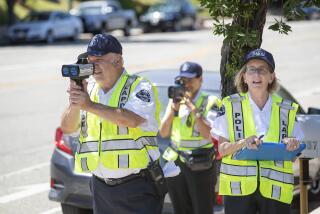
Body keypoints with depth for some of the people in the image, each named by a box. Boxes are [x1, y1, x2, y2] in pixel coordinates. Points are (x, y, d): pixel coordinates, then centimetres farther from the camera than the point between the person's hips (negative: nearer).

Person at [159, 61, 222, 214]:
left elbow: (208, 134, -15)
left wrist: (193, 109, -17)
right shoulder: (175, 101, 10)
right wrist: (173, 109, -8)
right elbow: (163, 133, 5)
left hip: (200, 166, -5)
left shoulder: (210, 102, -3)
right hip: (175, 163, 5)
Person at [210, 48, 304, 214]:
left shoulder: (287, 110, 11)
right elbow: (221, 149, 2)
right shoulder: (231, 106, 6)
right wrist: (243, 143, -17)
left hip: (276, 188, 1)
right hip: (239, 187, -1)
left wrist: (293, 146, -9)